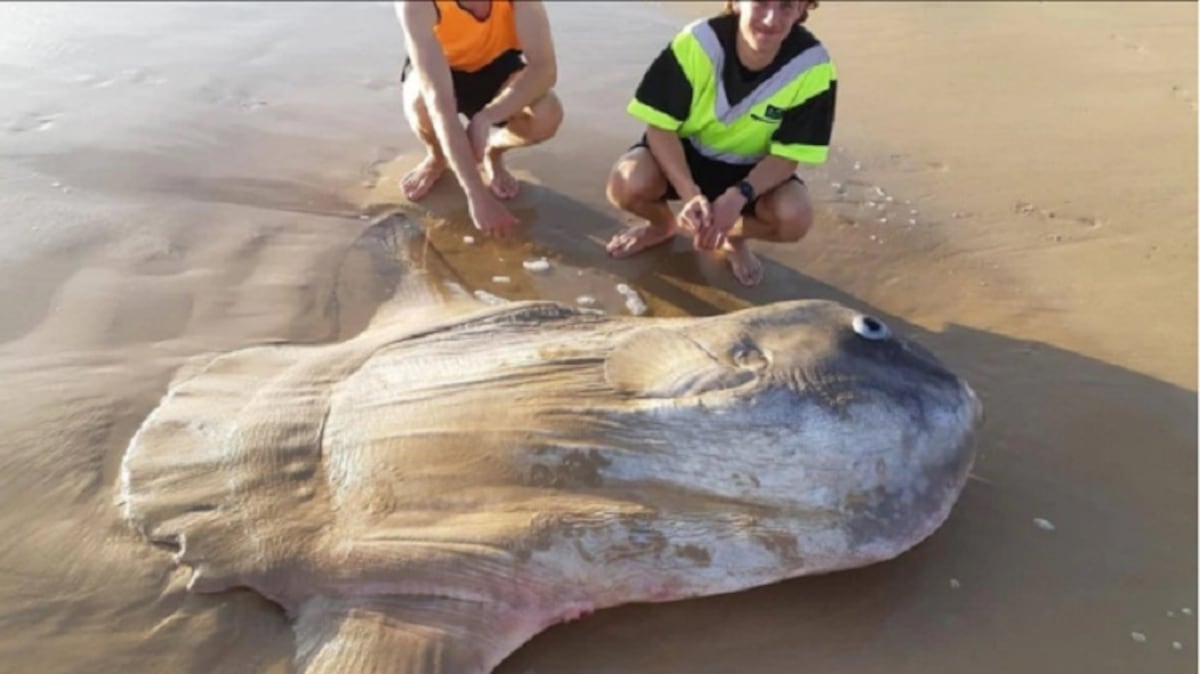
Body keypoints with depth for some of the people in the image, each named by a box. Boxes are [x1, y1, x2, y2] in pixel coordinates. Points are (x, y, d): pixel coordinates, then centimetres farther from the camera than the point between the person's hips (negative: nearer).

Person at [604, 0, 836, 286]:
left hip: (752, 170, 1)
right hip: (685, 153, 0)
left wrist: (738, 197, -36)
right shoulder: (697, 42, -27)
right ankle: (662, 224, 9)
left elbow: (787, 155, -17)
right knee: (626, 183, -31)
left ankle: (733, 236, 9)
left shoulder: (812, 66, -23)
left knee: (795, 217, -29)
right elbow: (660, 126, -21)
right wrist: (691, 195, -36)